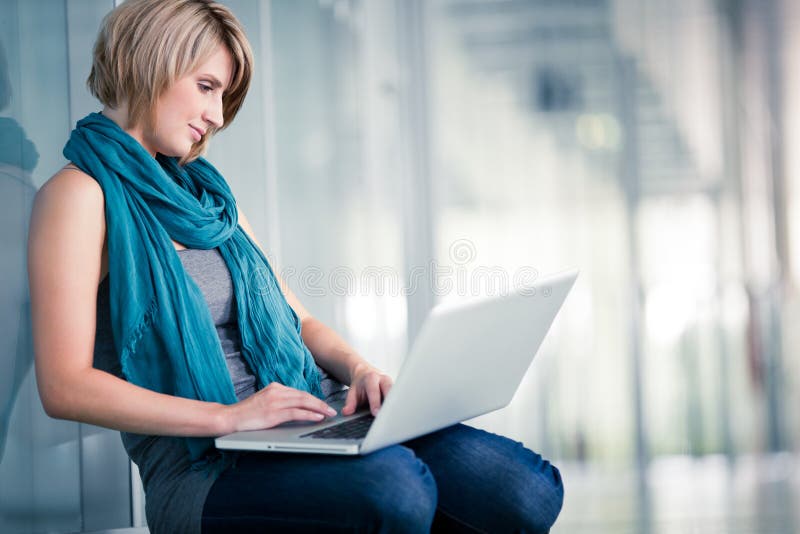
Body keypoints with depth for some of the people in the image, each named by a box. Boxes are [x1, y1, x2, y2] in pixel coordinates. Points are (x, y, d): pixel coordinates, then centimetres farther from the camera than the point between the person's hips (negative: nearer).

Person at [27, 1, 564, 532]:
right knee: (393, 484, -37)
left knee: (530, 489, -20)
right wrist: (228, 416, -18)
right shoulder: (82, 194, -2)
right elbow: (66, 387, -12)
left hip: (315, 423, 6)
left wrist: (357, 369, 1)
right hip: (206, 468, -6)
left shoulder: (208, 195, 21)